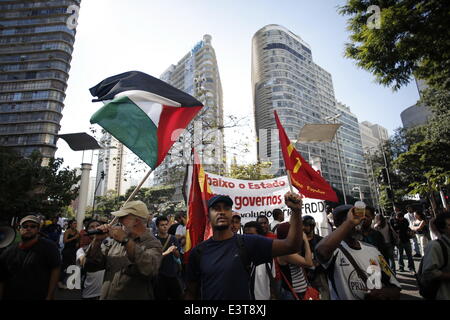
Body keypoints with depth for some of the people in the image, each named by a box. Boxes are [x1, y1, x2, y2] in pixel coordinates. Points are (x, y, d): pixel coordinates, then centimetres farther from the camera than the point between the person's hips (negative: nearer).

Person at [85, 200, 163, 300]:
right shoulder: (116, 240, 2)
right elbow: (94, 261, 6)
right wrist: (98, 240, -11)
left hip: (133, 297, -5)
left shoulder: (153, 244, -18)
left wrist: (126, 241, -35)